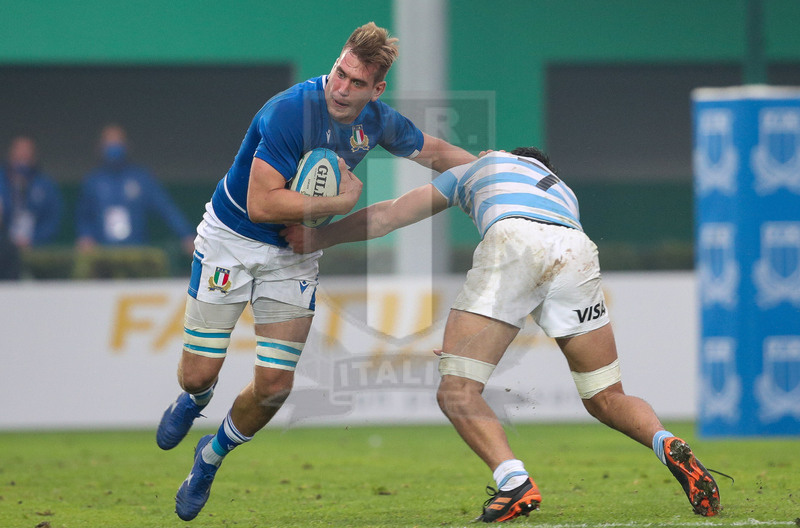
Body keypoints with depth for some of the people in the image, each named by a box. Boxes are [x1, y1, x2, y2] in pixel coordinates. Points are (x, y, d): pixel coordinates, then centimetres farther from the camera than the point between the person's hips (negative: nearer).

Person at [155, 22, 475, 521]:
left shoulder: (378, 121, -8)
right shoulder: (290, 111, -29)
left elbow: (433, 151, 14)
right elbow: (261, 203, -32)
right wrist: (340, 201, -27)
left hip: (295, 255, 4)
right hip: (231, 241, -4)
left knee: (275, 385, -5)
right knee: (199, 373, -4)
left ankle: (212, 457, 24)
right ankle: (194, 401, 36)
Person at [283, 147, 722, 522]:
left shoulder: (475, 169, 39)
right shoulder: (564, 192, 44)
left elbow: (391, 215, 41)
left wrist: (320, 237, 53)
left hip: (511, 240, -3)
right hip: (578, 251, 3)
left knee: (456, 393, -1)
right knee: (606, 399, 14)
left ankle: (514, 481, -25)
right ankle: (669, 447, -14)